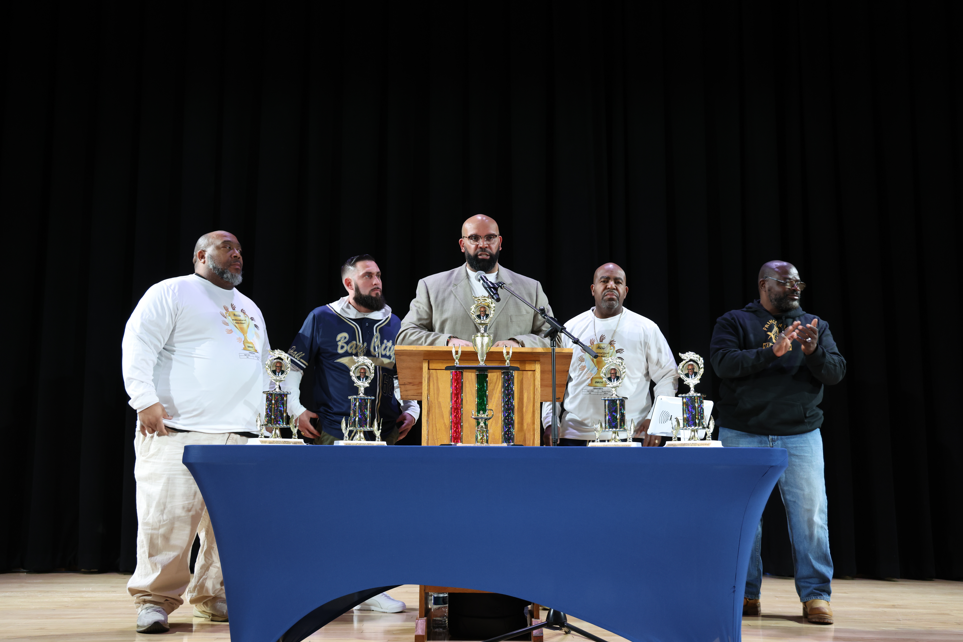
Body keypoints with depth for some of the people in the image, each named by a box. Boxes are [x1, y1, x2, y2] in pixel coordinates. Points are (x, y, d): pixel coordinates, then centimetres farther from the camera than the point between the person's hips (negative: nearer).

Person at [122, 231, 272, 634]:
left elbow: (264, 369, 31)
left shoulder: (250, 310, 26)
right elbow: (138, 345, -5)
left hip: (240, 438, 6)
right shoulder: (172, 292, 5)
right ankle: (154, 600, 3)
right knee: (166, 518, -10)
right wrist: (145, 400, -16)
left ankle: (211, 598, 15)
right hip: (177, 433, -6)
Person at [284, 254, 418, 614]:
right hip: (332, 434, -3)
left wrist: (412, 411, 8)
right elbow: (291, 367, 5)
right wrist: (295, 409, -3)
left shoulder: (393, 324, 13)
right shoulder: (322, 319, 3)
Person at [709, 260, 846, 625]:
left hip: (801, 437, 2)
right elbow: (723, 363, -11)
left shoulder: (815, 326, 14)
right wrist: (772, 352, -21)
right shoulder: (734, 322, 5)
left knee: (810, 514, -4)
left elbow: (836, 372, 3)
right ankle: (746, 595, 13)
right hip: (743, 436, -1)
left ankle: (816, 595, 5)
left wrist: (813, 352, -17)